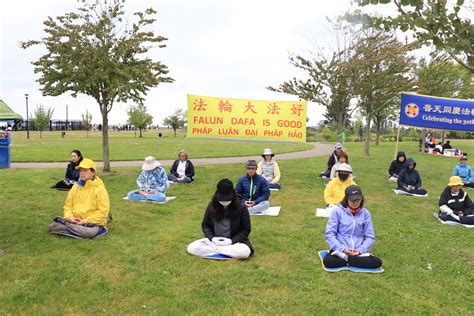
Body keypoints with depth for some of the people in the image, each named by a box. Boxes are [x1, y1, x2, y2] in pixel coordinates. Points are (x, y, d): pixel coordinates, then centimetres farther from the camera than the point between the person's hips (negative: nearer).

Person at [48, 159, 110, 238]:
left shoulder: (100, 189, -9)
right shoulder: (76, 186, 9)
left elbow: (103, 211, -13)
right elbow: (68, 204, 12)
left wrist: (86, 221, -18)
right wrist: (70, 217, -8)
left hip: (92, 222, -4)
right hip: (74, 220, 4)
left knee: (89, 232, -37)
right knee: (52, 226, -14)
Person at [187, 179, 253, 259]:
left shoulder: (241, 207, -12)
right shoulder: (211, 206, -4)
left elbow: (246, 229, -6)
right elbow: (205, 225, 6)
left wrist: (231, 240, -18)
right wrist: (212, 238, -12)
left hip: (235, 241, -2)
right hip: (214, 241, 3)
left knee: (245, 252, -36)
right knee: (191, 248, -21)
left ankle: (214, 249, -16)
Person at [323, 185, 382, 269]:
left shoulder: (365, 213, 3)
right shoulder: (338, 211, -5)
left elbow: (370, 236, 5)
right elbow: (329, 234, -6)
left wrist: (361, 250, -12)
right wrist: (342, 248, -18)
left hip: (358, 252, 3)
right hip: (340, 250, -2)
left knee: (377, 262, -23)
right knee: (328, 261, -32)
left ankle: (346, 259, -12)